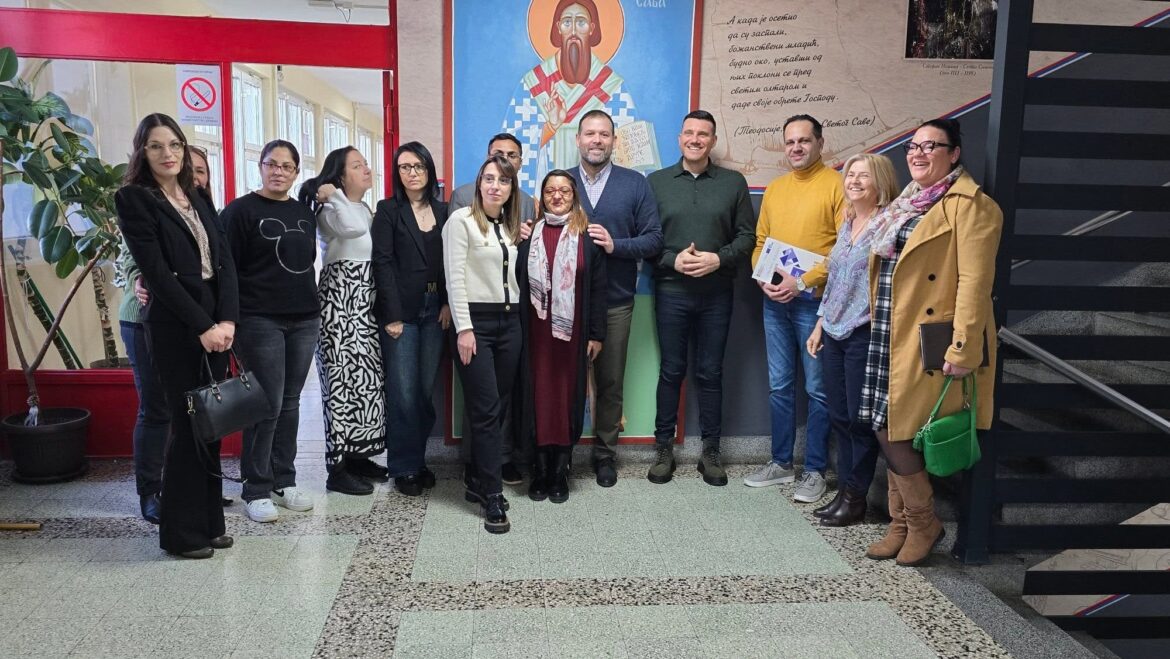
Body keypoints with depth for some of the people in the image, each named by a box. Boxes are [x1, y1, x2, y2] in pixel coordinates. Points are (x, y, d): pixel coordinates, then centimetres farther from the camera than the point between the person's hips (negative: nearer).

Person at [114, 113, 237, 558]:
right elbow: (156, 271, -12)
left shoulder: (197, 199, 15)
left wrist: (227, 320, -7)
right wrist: (203, 326, -15)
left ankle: (208, 521, 20)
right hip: (174, 328, -6)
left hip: (216, 325, 6)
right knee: (187, 425, -1)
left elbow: (224, 262, 7)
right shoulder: (133, 198, -4)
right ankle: (181, 531, 12)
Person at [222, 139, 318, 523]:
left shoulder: (305, 213, 14)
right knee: (268, 404, -6)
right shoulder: (241, 210, -3)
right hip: (260, 320, -5)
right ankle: (256, 491, 6)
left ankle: (284, 481, 19)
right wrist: (231, 317, -11)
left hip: (304, 319, 6)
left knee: (290, 403, 9)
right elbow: (227, 268, -7)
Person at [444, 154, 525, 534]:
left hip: (509, 321, 6)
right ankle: (492, 496, 0)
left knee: (494, 406, 8)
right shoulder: (461, 221, -4)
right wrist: (463, 328, -16)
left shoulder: (510, 227, 15)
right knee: (486, 409, -7)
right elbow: (455, 278, -11)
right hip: (476, 321, -6)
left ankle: (479, 482, 20)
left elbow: (513, 276, 14)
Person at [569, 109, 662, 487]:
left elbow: (654, 239, -1)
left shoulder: (635, 184, 3)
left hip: (615, 301, 0)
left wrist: (615, 245, -15)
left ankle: (605, 453, 25)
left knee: (610, 381, 9)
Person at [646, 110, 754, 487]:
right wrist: (672, 260, -13)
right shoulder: (656, 182, 4)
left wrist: (719, 259, -12)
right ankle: (664, 448, 18)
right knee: (671, 371, 7)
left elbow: (747, 235, 4)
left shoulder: (733, 183, 6)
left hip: (717, 293, 1)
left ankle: (710, 451, 19)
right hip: (671, 291, 0)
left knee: (710, 373, 8)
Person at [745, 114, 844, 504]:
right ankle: (781, 463, 24)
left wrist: (803, 282, -17)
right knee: (779, 385, 12)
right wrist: (763, 278, -3)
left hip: (815, 300, -5)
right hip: (774, 300, 6)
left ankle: (815, 470, 14)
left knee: (817, 389, 2)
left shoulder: (837, 184, -4)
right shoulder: (774, 189, 14)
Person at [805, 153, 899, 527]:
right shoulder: (847, 223, 15)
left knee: (860, 418, 2)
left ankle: (856, 498, 13)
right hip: (834, 332, 7)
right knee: (839, 416, 11)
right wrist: (820, 325, 18)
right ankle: (843, 490, 23)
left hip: (865, 332, -7)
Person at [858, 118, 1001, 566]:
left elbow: (974, 282, -17)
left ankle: (923, 523, 14)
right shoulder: (908, 203, 18)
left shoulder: (969, 205, -10)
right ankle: (902, 523, 25)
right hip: (892, 335, 8)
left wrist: (963, 348, -22)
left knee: (893, 429, -6)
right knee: (889, 430, 10)